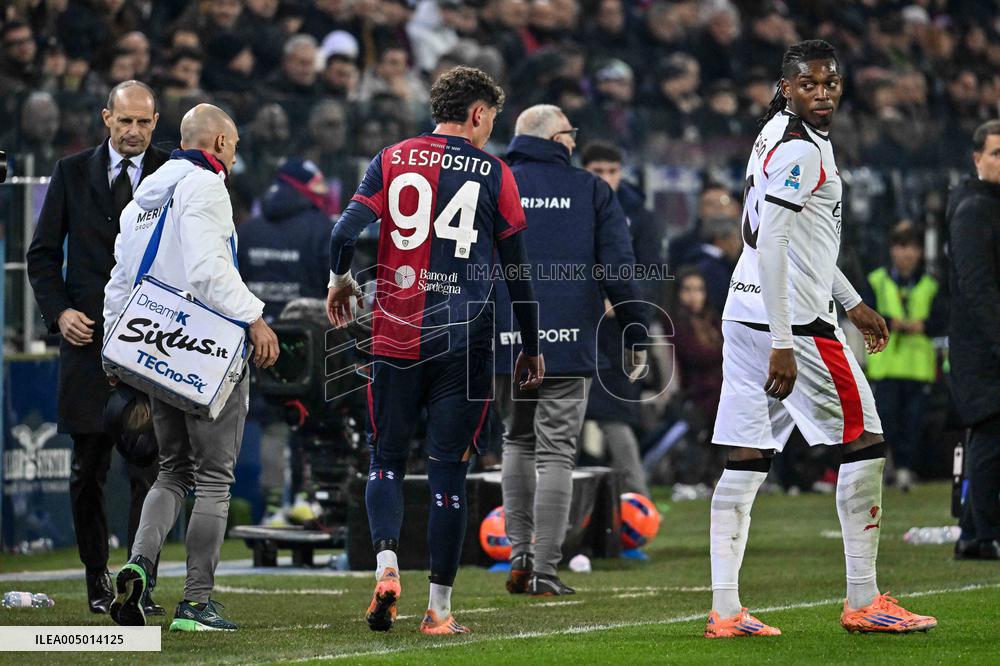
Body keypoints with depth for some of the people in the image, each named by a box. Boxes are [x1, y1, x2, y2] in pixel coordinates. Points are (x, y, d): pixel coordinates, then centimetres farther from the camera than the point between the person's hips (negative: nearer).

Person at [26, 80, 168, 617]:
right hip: (87, 335, 1)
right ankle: (97, 578, 19)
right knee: (88, 469, 6)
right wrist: (58, 311, -5)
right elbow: (43, 252, 9)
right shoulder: (72, 173, 7)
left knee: (148, 467, -6)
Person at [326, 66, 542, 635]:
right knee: (449, 471, 2)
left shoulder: (393, 160, 5)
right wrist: (531, 347, 15)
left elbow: (346, 231, -6)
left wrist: (340, 282, 14)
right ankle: (440, 608, 2)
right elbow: (517, 270, 5)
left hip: (396, 335, 1)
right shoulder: (494, 174, 3)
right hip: (464, 342, -1)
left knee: (387, 460, 13)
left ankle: (387, 562, -11)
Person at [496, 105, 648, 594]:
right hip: (570, 347, -2)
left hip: (506, 345, 2)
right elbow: (619, 268, 0)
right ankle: (544, 572, -3)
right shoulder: (592, 191, 5)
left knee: (518, 441, 20)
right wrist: (634, 336, 6)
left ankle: (520, 553, 9)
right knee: (556, 453, 1)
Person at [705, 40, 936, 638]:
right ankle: (863, 601, 4)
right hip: (791, 320, -9)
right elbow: (771, 246, -21)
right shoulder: (801, 150, -14)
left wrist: (852, 303, 32)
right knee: (865, 443, 0)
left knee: (746, 462, 5)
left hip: (747, 315, 9)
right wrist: (782, 344, -23)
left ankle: (725, 610, 1)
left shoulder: (780, 135, 17)